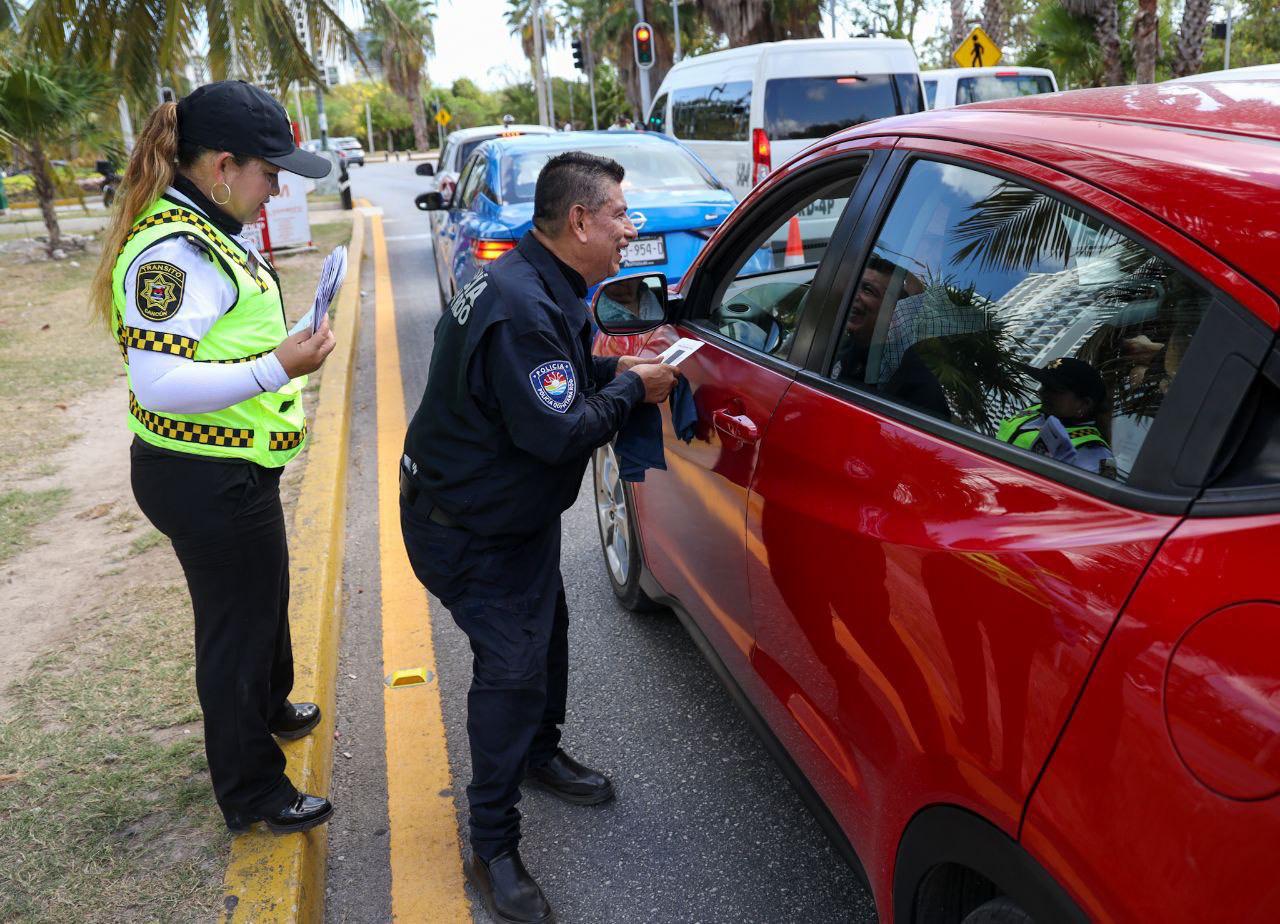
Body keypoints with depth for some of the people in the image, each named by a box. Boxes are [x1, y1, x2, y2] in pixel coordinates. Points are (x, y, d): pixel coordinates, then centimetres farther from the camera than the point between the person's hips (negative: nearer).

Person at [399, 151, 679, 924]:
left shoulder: (541, 287, 3)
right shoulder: (521, 308, -32)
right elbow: (559, 432, -34)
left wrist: (616, 370, 3)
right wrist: (631, 389, -19)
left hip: (515, 510, 11)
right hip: (468, 528, -11)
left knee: (546, 628, 22)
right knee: (512, 664, -10)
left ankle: (541, 754, 46)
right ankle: (494, 851, 5)